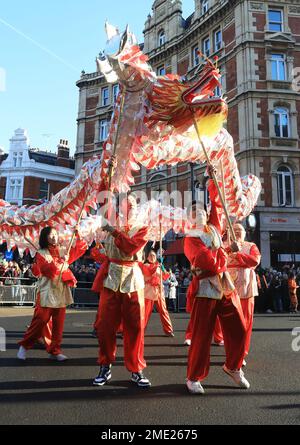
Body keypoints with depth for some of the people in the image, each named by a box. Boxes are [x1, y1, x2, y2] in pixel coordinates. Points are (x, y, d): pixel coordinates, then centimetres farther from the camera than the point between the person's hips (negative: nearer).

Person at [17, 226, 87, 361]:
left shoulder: (62, 252, 12)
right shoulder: (41, 254, -2)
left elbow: (81, 248, 11)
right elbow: (47, 270, -19)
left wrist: (78, 235, 0)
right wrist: (61, 261, -21)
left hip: (61, 293, 5)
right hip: (47, 294, -5)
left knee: (59, 325, 6)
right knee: (39, 322, -3)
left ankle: (54, 351, 14)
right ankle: (24, 346, 15)